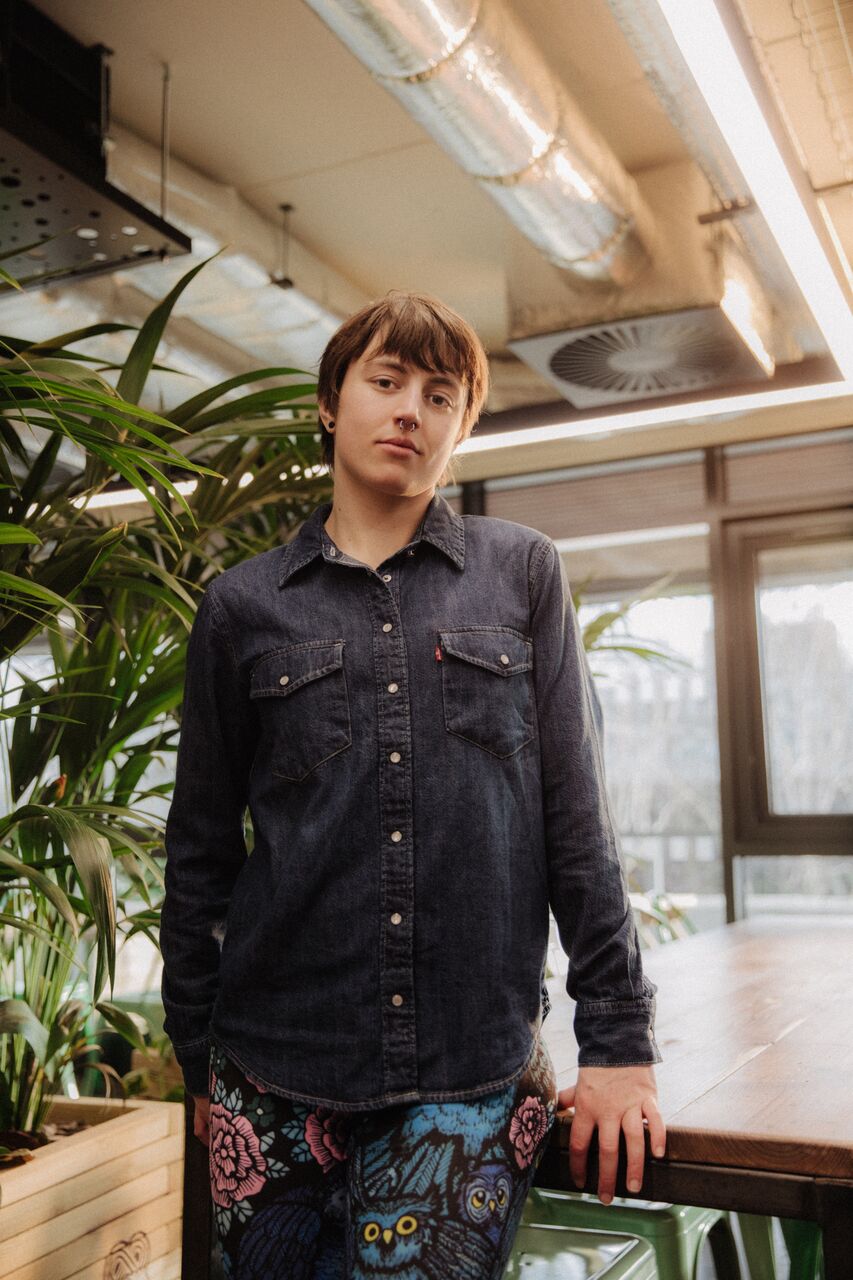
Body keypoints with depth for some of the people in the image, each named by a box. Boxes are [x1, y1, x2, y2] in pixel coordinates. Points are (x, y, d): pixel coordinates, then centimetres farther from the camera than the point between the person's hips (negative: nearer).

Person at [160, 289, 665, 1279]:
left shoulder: (523, 575, 5)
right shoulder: (243, 605, 6)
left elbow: (576, 810, 3)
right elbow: (201, 847, 10)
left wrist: (619, 1038, -1)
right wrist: (196, 1056, 10)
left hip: (476, 1074, 0)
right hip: (274, 1074, 1)